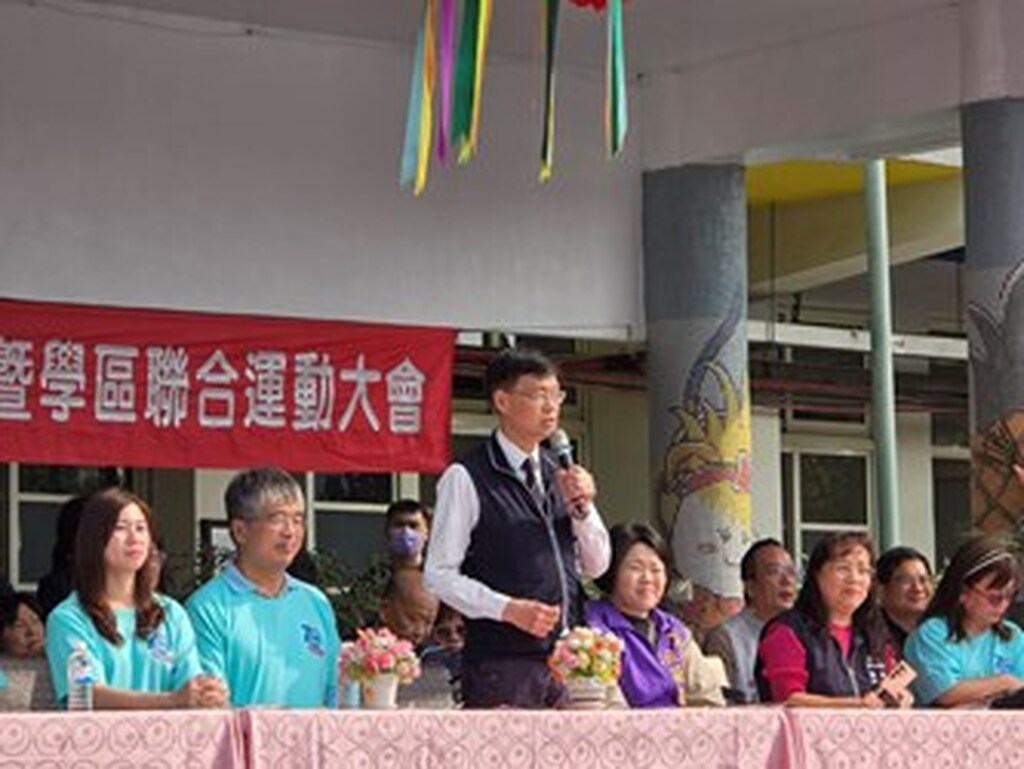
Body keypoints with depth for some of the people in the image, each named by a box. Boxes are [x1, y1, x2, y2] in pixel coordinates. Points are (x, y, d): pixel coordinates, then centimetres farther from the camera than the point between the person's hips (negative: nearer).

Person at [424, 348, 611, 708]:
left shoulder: (560, 476, 15)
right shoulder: (466, 479, -5)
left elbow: (596, 566, 17)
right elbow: (439, 575, -7)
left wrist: (582, 507, 0)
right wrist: (508, 609, -17)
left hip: (567, 658, 6)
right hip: (501, 664, -6)